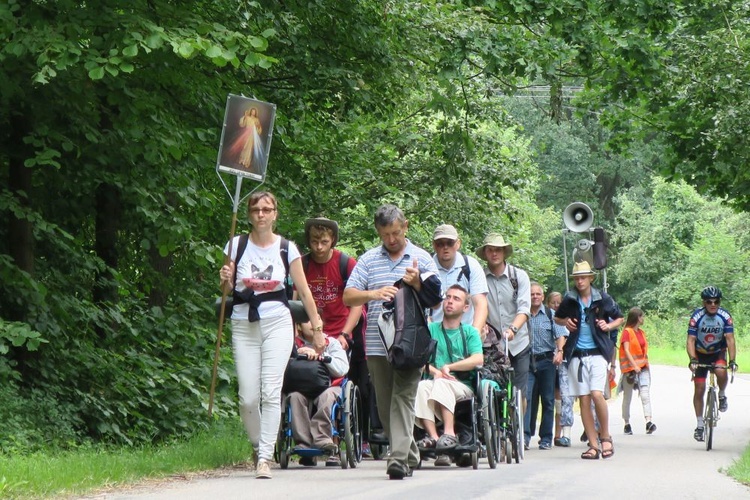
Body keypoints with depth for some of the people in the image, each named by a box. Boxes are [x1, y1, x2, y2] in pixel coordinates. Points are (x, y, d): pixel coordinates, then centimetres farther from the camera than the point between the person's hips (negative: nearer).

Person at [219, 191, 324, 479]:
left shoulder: (287, 248, 4)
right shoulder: (237, 245, 5)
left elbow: (304, 291, 8)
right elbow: (227, 290, 13)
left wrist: (317, 328, 6)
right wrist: (226, 280, -11)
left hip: (277, 324, -1)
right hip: (244, 325, 1)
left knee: (271, 392, -13)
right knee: (248, 398, -4)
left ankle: (265, 458, -13)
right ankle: (258, 447, 21)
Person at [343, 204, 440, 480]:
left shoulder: (422, 258, 8)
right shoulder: (368, 260, 11)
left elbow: (436, 301, 6)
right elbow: (348, 297, 4)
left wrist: (418, 284, -13)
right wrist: (374, 294, -15)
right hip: (377, 345, 3)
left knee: (403, 398, -13)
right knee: (385, 404, 7)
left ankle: (398, 458, -20)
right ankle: (410, 454, 20)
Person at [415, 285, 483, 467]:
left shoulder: (470, 332, 15)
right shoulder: (430, 329, 19)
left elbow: (478, 359, -2)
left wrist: (448, 367, -8)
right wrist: (435, 371, -13)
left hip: (462, 387, -2)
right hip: (434, 382, 2)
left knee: (442, 384, -36)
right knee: (421, 387, -34)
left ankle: (449, 433, -46)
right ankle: (433, 436, -45)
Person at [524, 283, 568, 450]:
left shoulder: (550, 314, 4)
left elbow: (560, 334, -4)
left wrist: (559, 351, -20)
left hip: (546, 361, 0)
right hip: (527, 361, 0)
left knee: (548, 399, 3)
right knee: (527, 397, -9)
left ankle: (546, 438, 9)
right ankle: (525, 435, -13)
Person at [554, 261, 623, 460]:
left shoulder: (603, 299, 2)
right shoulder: (569, 300, 7)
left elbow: (619, 318, 14)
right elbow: (557, 318, 23)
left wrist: (609, 326, -6)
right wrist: (565, 322, 1)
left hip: (598, 353, -3)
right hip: (577, 354, 3)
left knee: (596, 394, -19)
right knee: (584, 400, 0)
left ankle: (605, 436, 0)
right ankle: (593, 445, 3)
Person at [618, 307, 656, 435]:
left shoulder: (642, 333, 17)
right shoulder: (627, 332, -4)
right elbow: (626, 350, -12)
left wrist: (646, 364, 12)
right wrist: (634, 366, -20)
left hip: (643, 368, 5)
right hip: (629, 369, -5)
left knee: (645, 395, -11)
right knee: (627, 397, 5)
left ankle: (648, 423, -24)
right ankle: (627, 425, 14)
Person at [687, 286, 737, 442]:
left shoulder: (725, 316, -19)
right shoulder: (696, 316, -22)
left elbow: (730, 339, -23)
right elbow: (691, 340, -25)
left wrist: (732, 361, -35)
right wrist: (692, 360, -39)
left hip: (718, 353, 0)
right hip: (700, 354, 0)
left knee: (721, 372, -32)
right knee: (699, 390, -3)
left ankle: (722, 395, -2)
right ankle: (700, 425, 9)